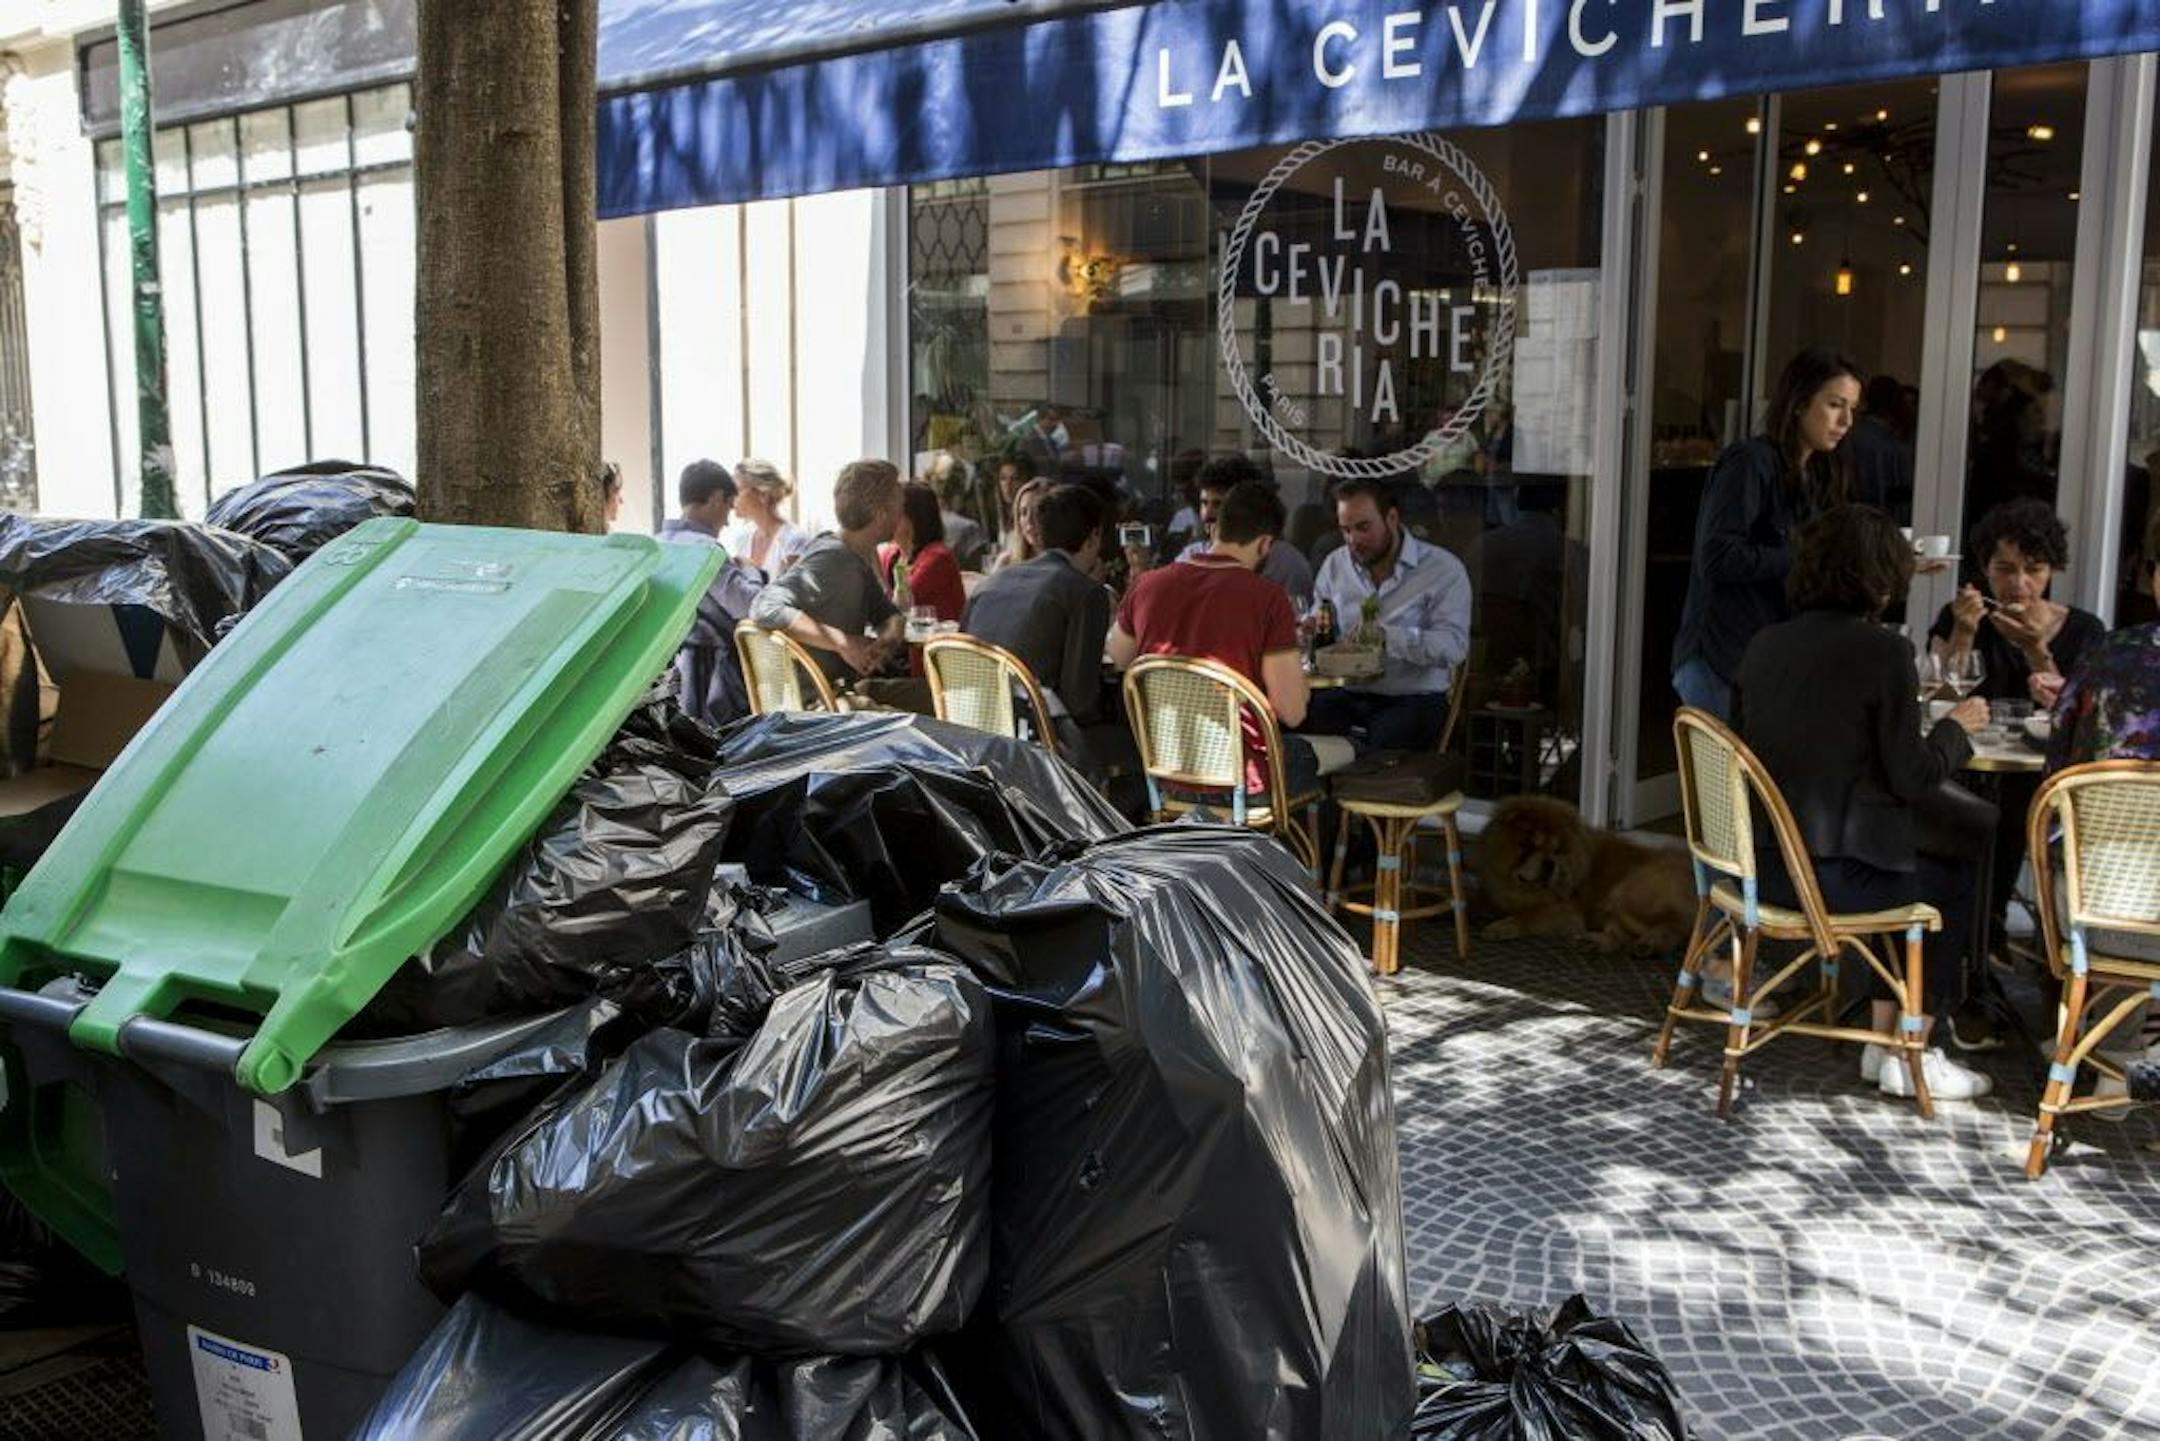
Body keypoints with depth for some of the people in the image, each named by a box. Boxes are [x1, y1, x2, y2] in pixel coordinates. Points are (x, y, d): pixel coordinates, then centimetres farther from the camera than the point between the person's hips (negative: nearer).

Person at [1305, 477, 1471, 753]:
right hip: (1344, 696, 4)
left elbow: (1454, 646, -14)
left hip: (1413, 698, -3)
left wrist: (1387, 636, -27)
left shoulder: (1444, 569, -1)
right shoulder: (1334, 565, 16)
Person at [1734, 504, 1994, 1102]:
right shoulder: (1883, 650, -13)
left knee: (1921, 871, 30)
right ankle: (1910, 1056, 22)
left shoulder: (1765, 644, 6)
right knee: (1956, 879, 22)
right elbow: (1912, 777, -12)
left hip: (1763, 864, 7)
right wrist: (1956, 728, 8)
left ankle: (1884, 1042, 29)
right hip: (1835, 874, -7)